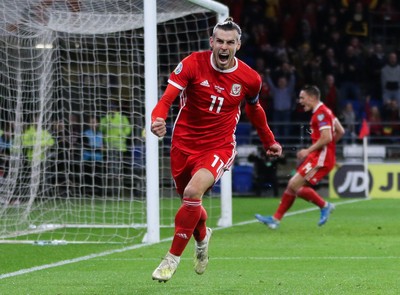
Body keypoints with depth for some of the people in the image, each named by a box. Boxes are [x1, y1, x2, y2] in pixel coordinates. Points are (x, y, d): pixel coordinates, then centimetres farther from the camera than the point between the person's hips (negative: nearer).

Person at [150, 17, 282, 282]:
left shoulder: (249, 78, -5)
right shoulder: (193, 64, -11)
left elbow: (254, 109, 16)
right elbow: (167, 97, -19)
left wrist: (269, 141, 27)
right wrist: (158, 119, -40)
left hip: (219, 147, -2)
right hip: (185, 143, 2)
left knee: (193, 192, -27)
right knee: (190, 200, 14)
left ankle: (173, 258, -12)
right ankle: (202, 238, 51)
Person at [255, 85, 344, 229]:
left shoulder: (321, 113, -14)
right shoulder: (324, 111, 17)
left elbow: (327, 137, -22)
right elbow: (340, 132, 23)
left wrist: (308, 151, -15)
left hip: (320, 158, -10)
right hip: (317, 157, 10)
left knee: (294, 185, -16)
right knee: (292, 186, 8)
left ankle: (324, 206, -3)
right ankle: (276, 219, 9)